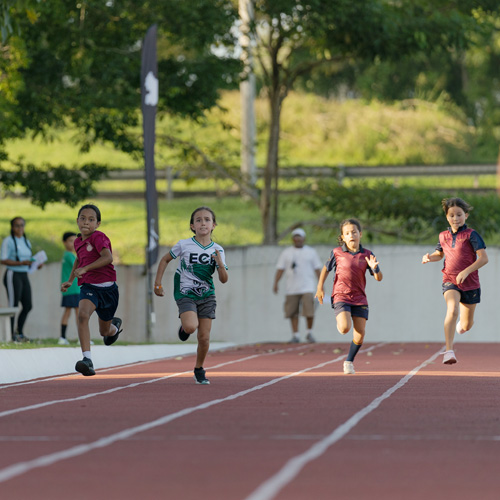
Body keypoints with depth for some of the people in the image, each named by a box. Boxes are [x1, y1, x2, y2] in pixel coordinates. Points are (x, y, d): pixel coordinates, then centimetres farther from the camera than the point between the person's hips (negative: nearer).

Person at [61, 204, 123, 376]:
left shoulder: (99, 237, -12)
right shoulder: (78, 242, 9)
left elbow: (108, 257, -28)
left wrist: (85, 268, -32)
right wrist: (70, 281, 22)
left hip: (107, 288, -3)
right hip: (89, 287, 3)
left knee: (105, 332, 14)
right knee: (82, 315, -30)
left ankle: (115, 326, 56)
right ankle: (87, 359, -36)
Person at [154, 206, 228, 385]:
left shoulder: (217, 250, -2)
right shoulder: (184, 245, -8)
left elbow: (224, 280, -2)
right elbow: (165, 260, 7)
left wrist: (220, 265, -21)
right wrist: (158, 283, 4)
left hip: (206, 296, 3)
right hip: (185, 294, -3)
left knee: (204, 337, 1)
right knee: (191, 326, -27)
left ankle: (199, 369, 24)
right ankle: (183, 327, 11)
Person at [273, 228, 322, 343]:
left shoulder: (311, 252, 10)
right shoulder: (286, 253, 11)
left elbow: (317, 269, 9)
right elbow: (280, 269, 6)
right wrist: (275, 283, -6)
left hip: (307, 287, -2)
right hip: (291, 289, 2)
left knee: (309, 311, -13)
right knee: (293, 312, 0)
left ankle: (309, 333, 4)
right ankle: (295, 335, 9)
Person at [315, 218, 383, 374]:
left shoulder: (367, 255, 0)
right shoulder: (337, 253, -3)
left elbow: (379, 278, 1)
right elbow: (326, 268, 13)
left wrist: (375, 268, -20)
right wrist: (320, 288, 8)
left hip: (359, 299, 2)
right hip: (341, 296, -2)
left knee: (360, 335, -2)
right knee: (345, 328, -24)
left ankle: (349, 361, 20)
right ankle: (340, 322, 14)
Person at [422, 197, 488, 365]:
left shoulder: (471, 235, -9)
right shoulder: (443, 236, 5)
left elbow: (483, 258, -15)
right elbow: (439, 253, 25)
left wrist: (466, 271, -25)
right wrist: (429, 257, 2)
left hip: (470, 283, -1)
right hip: (450, 281, 1)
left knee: (466, 326, 10)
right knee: (452, 310, -29)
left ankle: (460, 324, 51)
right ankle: (449, 351, -32)